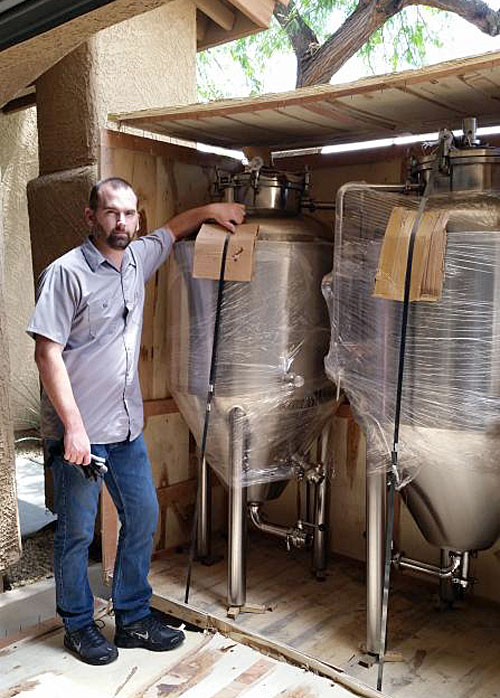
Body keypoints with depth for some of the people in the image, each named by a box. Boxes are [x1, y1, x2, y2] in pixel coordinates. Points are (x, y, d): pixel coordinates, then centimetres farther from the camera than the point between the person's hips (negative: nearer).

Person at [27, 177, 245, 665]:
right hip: (79, 432, -7)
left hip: (127, 428, 7)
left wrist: (212, 210, 19)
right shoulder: (66, 273, -14)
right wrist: (74, 427, -20)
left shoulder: (138, 258, 7)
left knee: (142, 517, 13)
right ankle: (78, 625, 27)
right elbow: (47, 353, -17)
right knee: (77, 533, 7)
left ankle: (133, 617, 30)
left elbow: (174, 228, 30)